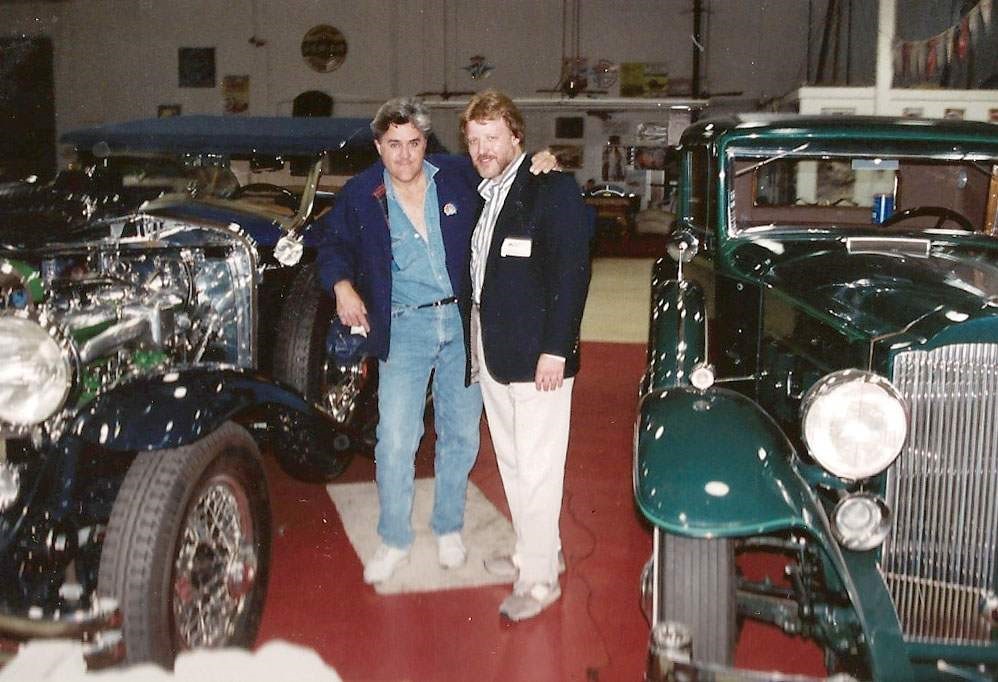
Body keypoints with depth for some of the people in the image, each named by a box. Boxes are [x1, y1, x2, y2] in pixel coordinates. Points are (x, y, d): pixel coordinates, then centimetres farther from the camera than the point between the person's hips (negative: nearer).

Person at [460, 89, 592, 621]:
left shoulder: (553, 189, -11)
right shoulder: (480, 194, 12)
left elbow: (571, 273, -17)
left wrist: (555, 351, -20)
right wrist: (476, 346, 10)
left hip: (536, 356, -8)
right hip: (492, 352, 8)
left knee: (537, 470, -1)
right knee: (511, 463, 18)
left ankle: (539, 578, 10)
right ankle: (529, 553, 34)